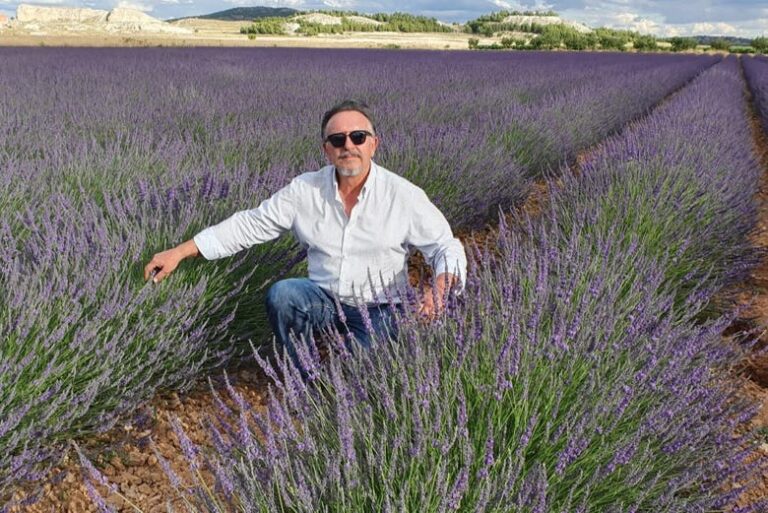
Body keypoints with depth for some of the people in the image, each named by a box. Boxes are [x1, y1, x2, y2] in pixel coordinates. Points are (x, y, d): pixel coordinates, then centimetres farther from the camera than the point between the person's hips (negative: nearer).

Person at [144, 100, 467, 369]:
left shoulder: (403, 195, -9)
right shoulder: (305, 190, -3)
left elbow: (446, 247, -4)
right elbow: (249, 224, 0)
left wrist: (441, 288, -27)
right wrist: (179, 252, -4)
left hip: (378, 310, -2)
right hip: (325, 300, 3)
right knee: (281, 294, -28)